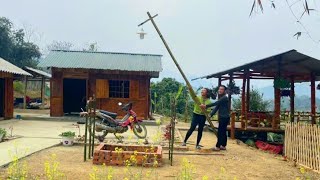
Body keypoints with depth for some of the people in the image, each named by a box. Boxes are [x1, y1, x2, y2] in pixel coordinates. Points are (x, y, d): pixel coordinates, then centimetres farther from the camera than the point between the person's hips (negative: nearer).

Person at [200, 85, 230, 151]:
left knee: (220, 132, -7)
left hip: (225, 118, -10)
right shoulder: (220, 99, 16)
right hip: (222, 117, 10)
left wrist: (206, 106, -27)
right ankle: (223, 146, 19)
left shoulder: (225, 98, -14)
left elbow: (215, 103, -24)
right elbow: (216, 107, 9)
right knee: (223, 132, 12)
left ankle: (218, 146, -3)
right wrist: (210, 115, -2)